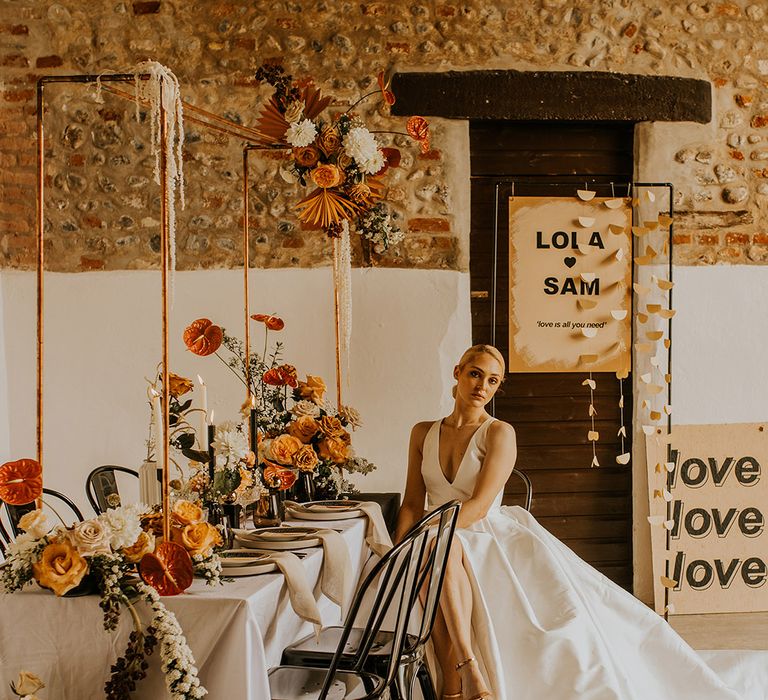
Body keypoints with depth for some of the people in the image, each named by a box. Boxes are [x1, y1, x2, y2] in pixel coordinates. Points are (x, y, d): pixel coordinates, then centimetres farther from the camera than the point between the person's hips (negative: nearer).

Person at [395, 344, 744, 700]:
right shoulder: (423, 433, 12)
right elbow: (412, 504, 10)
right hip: (442, 545, 0)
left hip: (493, 535, 0)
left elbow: (478, 506, -13)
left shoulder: (499, 433, -2)